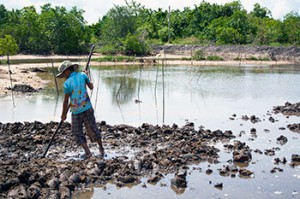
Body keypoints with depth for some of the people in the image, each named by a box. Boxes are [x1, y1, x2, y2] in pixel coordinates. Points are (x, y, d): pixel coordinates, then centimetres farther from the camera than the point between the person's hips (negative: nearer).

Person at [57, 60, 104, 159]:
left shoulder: (67, 83, -12)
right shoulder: (82, 75, -3)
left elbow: (66, 101, -8)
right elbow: (91, 87, 9)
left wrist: (64, 114, 3)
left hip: (76, 111, -4)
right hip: (87, 108, 4)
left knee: (77, 132, 11)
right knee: (92, 128, 16)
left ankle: (87, 152, 3)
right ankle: (101, 149, 25)